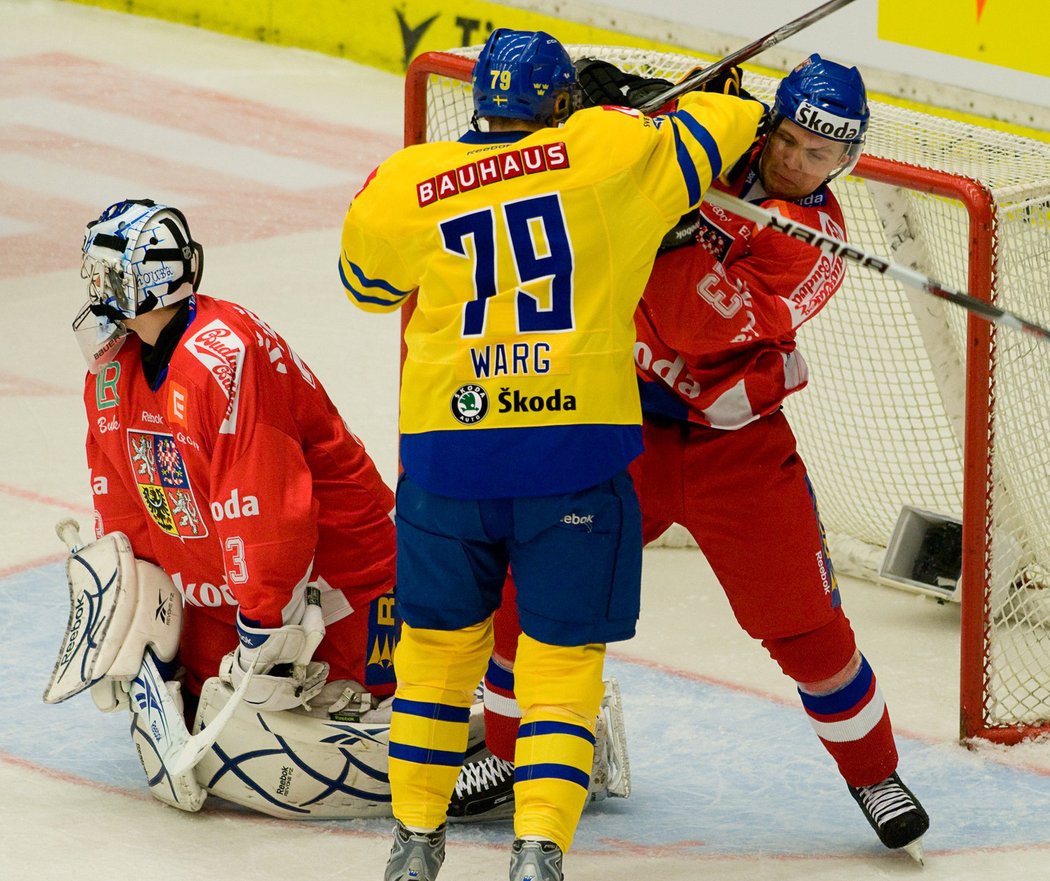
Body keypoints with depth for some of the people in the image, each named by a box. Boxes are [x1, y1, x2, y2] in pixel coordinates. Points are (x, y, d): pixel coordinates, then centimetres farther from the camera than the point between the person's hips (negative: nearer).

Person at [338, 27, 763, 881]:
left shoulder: (404, 187, 5)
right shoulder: (612, 153, -1)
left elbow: (366, 278, 24)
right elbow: (705, 135, 11)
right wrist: (746, 110, 34)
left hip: (446, 448, 2)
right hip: (577, 449, -2)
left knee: (439, 639, 18)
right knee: (562, 653, 5)